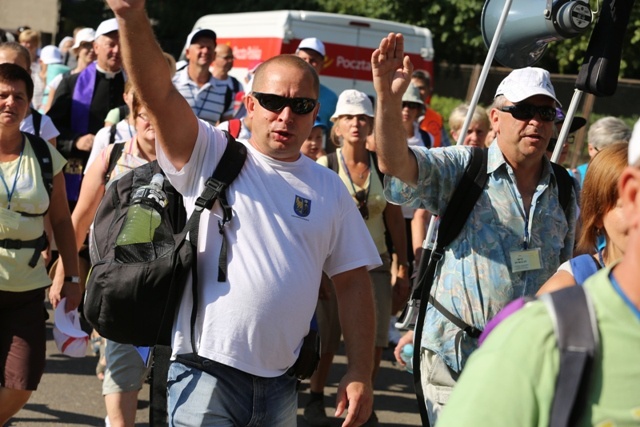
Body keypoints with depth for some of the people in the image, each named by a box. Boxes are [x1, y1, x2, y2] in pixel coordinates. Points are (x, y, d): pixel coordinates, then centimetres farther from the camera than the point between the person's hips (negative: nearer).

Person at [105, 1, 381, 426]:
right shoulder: (210, 157, 0)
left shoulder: (330, 188, 10)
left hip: (281, 381, 4)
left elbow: (353, 281, 10)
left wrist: (361, 372, 3)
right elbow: (158, 93, -15)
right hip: (208, 371, -4)